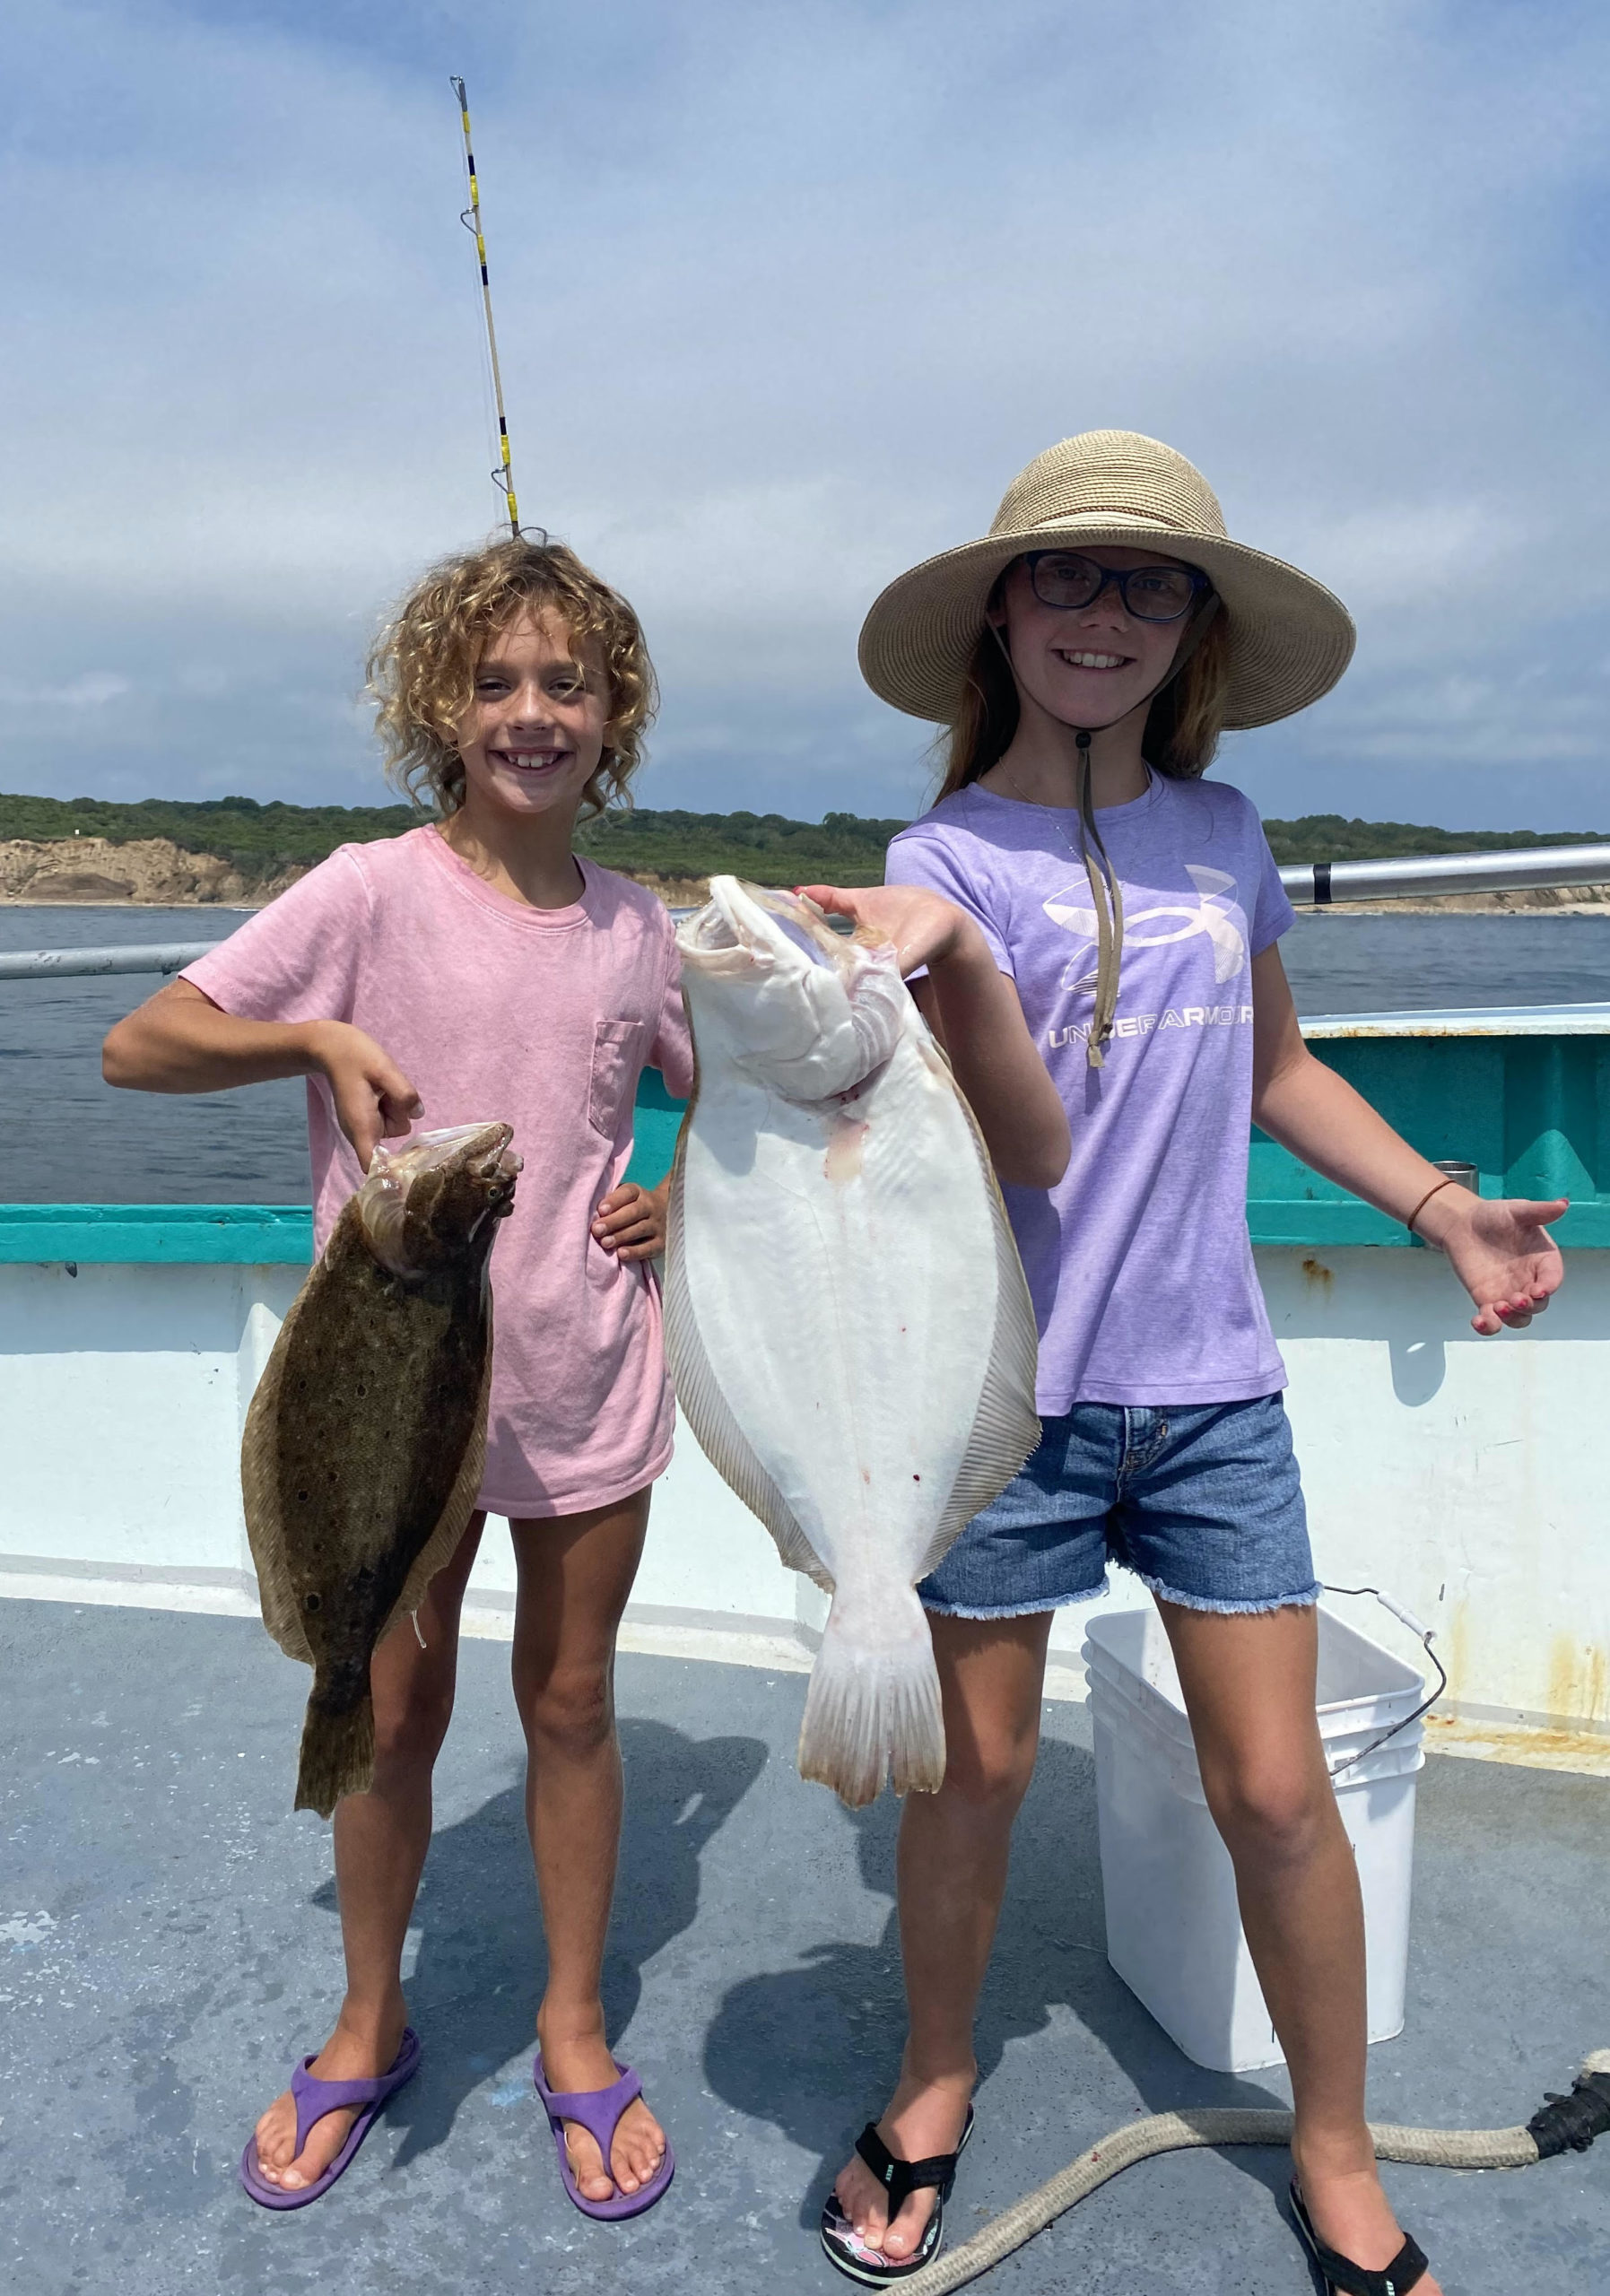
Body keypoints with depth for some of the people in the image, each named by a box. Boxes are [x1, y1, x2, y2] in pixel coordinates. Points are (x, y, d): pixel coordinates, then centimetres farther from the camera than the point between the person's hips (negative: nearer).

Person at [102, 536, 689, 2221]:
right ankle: (367, 2027, 39)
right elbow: (136, 1046, -7)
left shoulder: (640, 930, 1)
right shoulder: (373, 893, -8)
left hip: (588, 1383, 2)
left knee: (570, 1702, 14)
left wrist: (685, 1207, 1)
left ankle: (574, 2030, 36)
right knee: (394, 1716, 14)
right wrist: (321, 1036, -19)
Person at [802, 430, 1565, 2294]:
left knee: (1277, 1789, 8)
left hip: (1208, 1388, 3)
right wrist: (948, 952, -32)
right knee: (976, 1772, 12)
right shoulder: (949, 856, -7)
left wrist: (1444, 1209, 9)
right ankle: (935, 2085, 40)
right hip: (1010, 1390, -3)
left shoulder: (1223, 836, 6)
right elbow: (1024, 1142, -17)